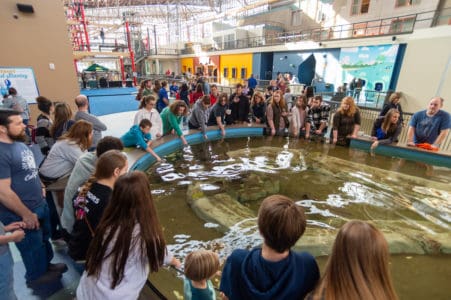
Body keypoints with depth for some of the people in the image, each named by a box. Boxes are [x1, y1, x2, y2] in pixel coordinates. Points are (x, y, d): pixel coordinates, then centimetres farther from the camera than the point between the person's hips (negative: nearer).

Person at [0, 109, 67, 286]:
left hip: (40, 205, 8)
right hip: (23, 214, -8)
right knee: (33, 247, 16)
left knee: (44, 238, 26)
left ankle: (46, 264, 49)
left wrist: (40, 186, 12)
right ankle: (36, 277, 41)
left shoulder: (18, 143, 2)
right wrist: (26, 214, -19)